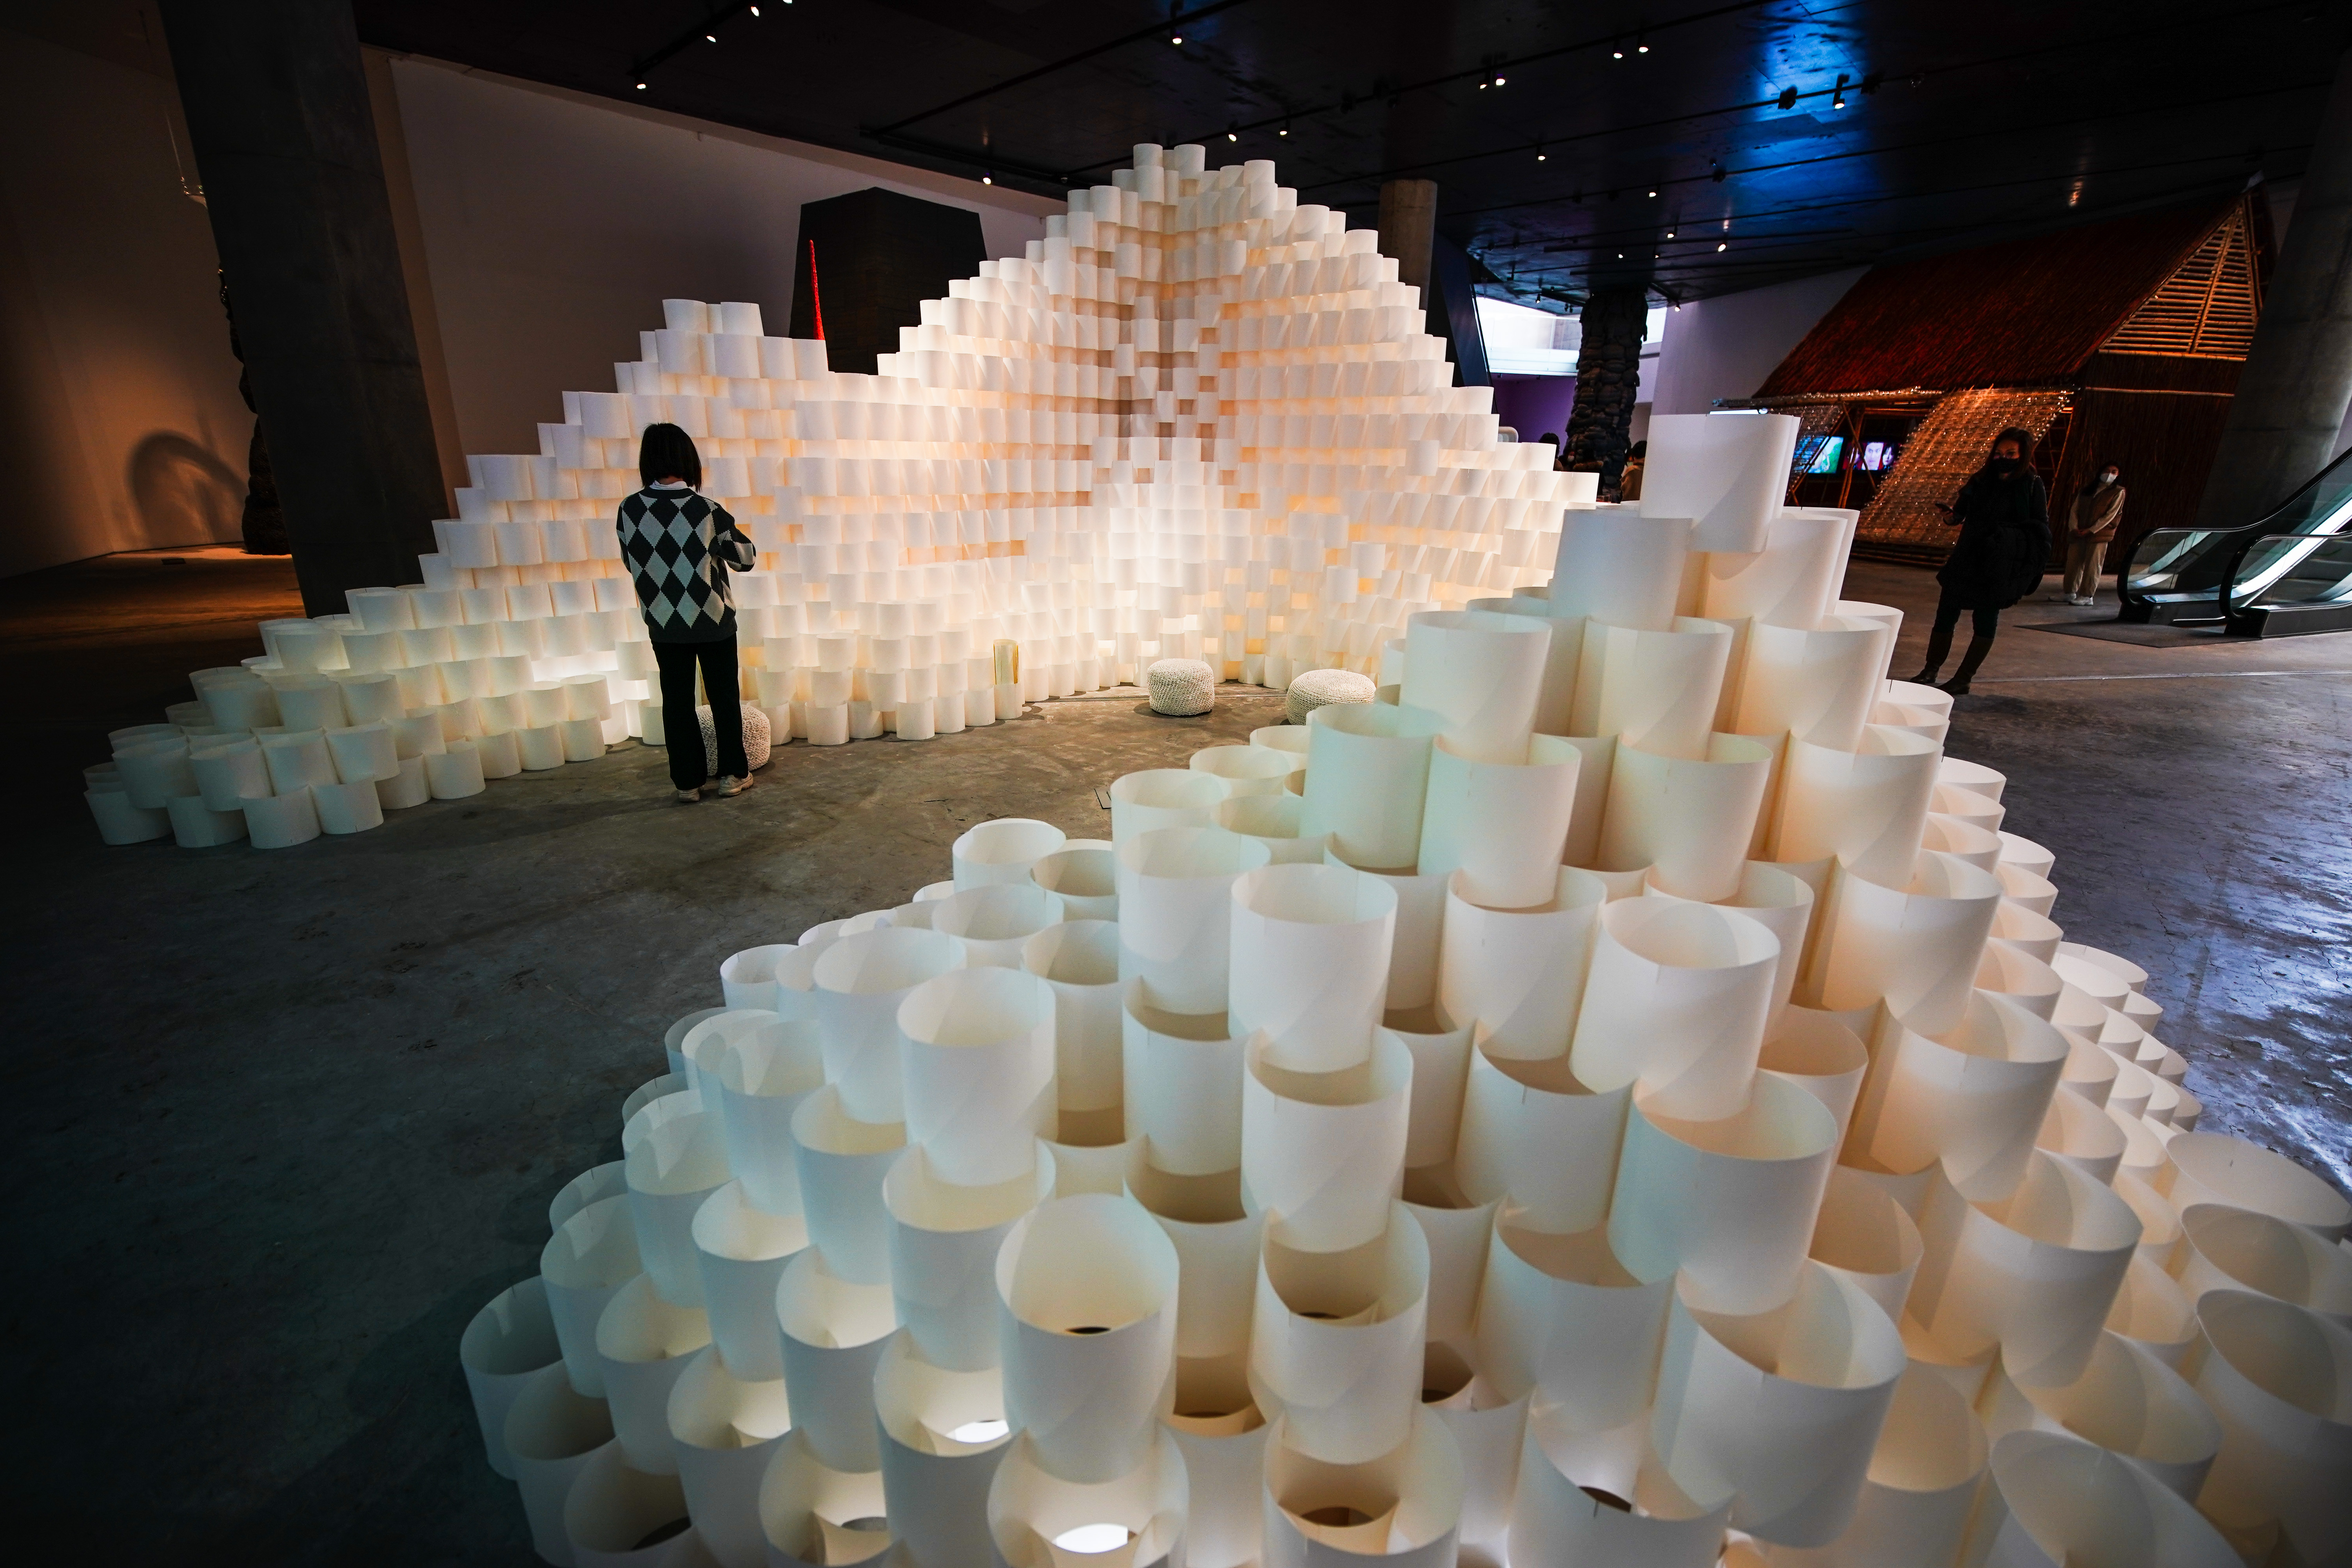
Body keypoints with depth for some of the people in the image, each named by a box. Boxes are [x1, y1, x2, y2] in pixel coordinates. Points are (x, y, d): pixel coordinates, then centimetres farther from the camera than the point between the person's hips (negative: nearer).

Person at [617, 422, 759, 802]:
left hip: (664, 624, 2)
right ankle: (732, 774, 18)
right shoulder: (707, 509, -15)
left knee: (677, 701, 10)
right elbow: (747, 558, -5)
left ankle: (687, 782, 15)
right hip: (714, 621, -2)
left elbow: (632, 563, 7)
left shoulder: (629, 510, -7)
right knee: (724, 697, 11)